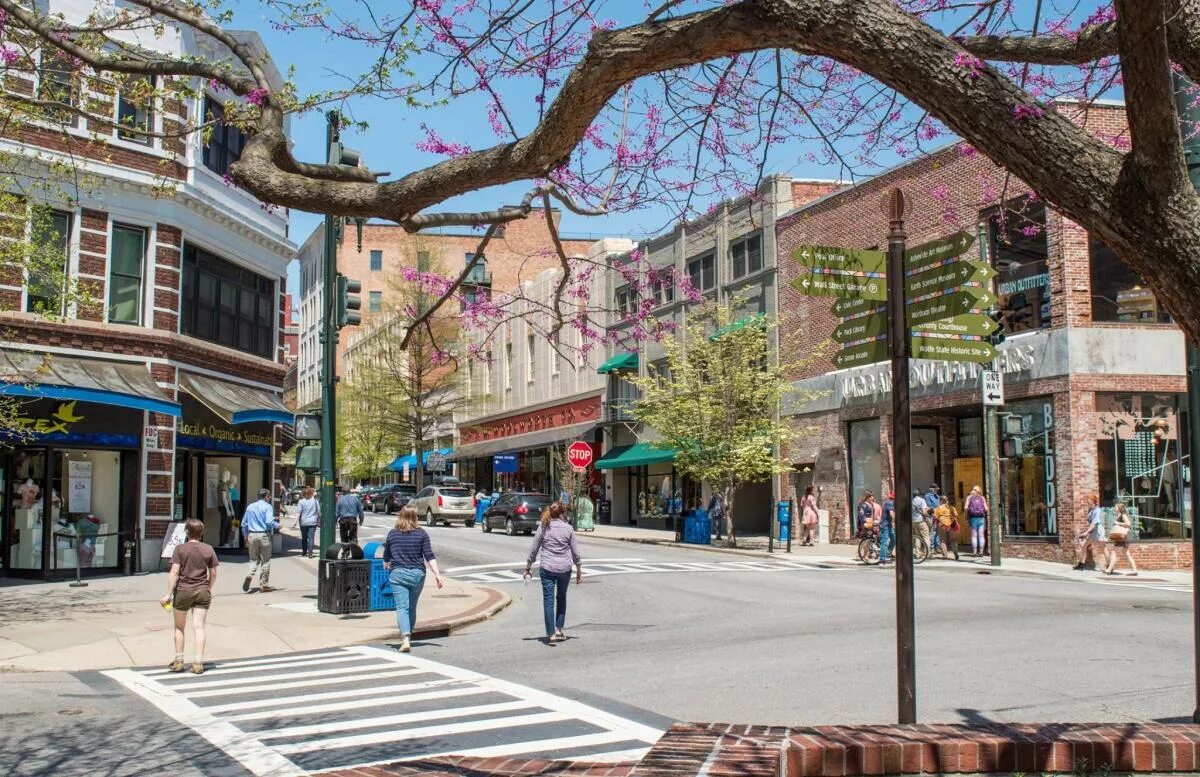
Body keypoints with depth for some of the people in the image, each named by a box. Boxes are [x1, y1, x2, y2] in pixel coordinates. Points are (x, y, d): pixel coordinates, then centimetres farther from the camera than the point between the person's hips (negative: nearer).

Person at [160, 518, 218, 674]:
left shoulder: (180, 549, -4)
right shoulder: (208, 549, 3)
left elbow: (174, 572, -11)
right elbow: (213, 574, 6)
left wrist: (168, 594, -10)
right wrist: (209, 590, 21)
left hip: (183, 590, -1)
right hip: (202, 591, 1)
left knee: (179, 627, 15)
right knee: (199, 627, 0)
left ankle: (178, 661, 20)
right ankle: (198, 663, -5)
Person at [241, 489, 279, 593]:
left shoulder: (250, 507, 11)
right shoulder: (268, 507, -7)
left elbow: (244, 523, 14)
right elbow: (269, 521, -19)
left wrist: (245, 537, 23)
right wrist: (278, 525, -1)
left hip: (252, 535, 5)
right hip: (264, 535, -5)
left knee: (254, 560, 14)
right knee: (265, 561, 6)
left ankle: (249, 576, -13)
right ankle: (263, 585, 9)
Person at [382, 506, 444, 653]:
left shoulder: (392, 534, 4)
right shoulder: (421, 533, 0)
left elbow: (386, 556, 15)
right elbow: (429, 555, -6)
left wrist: (386, 566, 36)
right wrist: (437, 574, -5)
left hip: (397, 574, -1)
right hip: (417, 574, 1)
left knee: (402, 607, -7)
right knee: (412, 607, 16)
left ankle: (405, 638, -25)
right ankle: (407, 637, 27)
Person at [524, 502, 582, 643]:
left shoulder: (543, 527, -1)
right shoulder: (568, 528, 1)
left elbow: (534, 549, 1)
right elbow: (575, 552, 4)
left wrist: (527, 568, 11)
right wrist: (579, 571, 14)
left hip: (547, 568, -1)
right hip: (565, 568, 1)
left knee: (548, 600, 2)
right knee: (561, 598, 19)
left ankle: (551, 634, 0)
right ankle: (559, 629, 18)